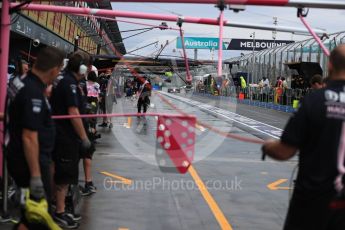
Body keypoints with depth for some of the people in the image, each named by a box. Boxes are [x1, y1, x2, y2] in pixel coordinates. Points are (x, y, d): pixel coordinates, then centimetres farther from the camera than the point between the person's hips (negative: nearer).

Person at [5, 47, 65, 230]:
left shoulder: (19, 82, 5)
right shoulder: (33, 93, -24)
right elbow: (29, 137, -28)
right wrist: (36, 176, -26)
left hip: (18, 158, 10)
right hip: (30, 162, -10)